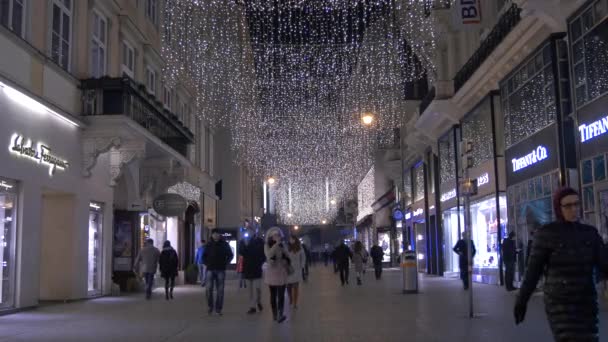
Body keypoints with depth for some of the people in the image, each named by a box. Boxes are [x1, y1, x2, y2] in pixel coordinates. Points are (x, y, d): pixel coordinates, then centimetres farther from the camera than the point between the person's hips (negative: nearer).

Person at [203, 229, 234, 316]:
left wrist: (225, 263, -1)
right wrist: (207, 263, 4)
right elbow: (204, 256, 17)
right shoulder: (209, 245, 5)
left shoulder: (224, 244, 2)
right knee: (209, 289, -7)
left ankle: (218, 308, 7)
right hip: (210, 269, 1)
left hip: (221, 270, -1)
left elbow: (230, 255, 9)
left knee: (220, 290, 1)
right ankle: (210, 307, 6)